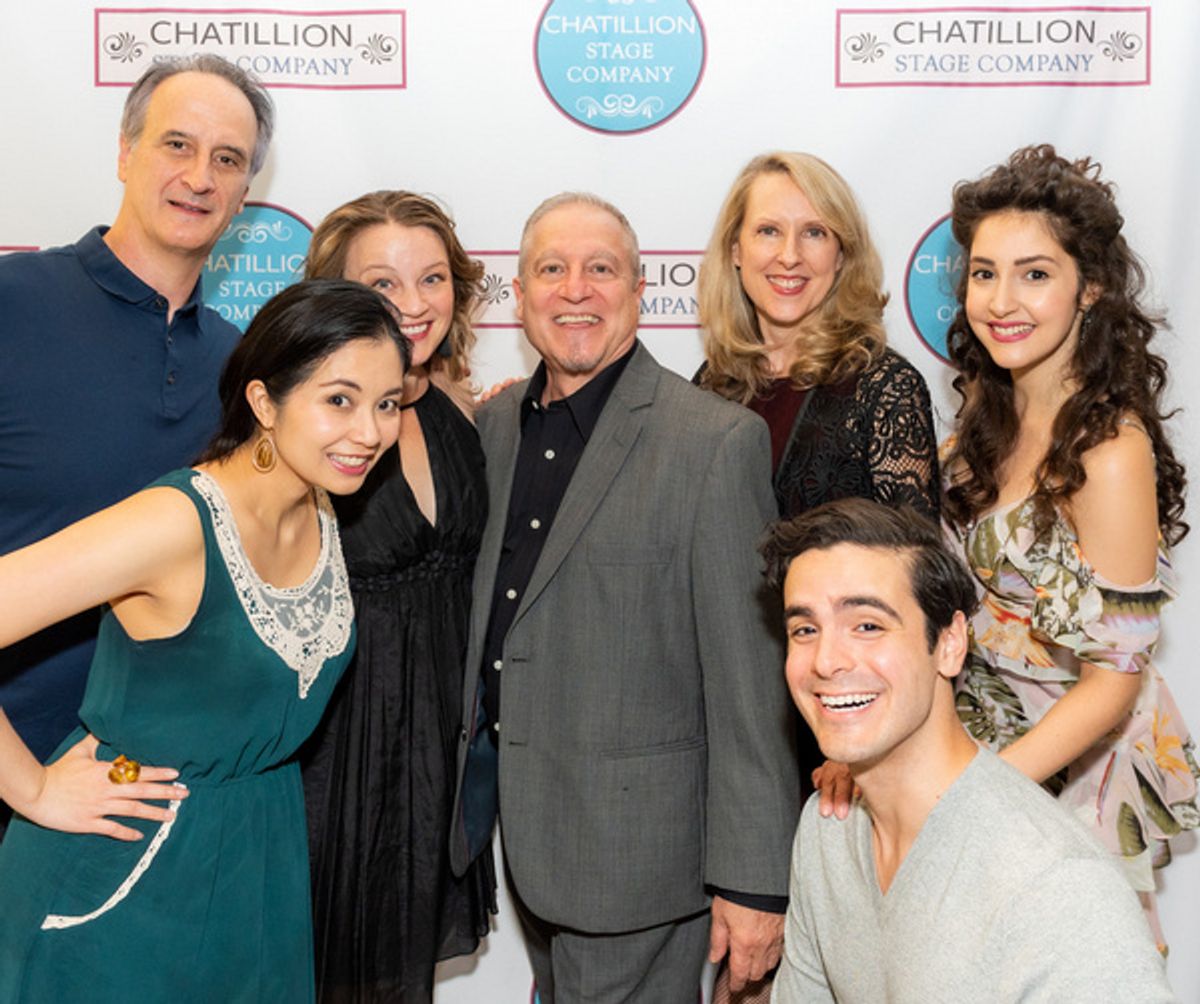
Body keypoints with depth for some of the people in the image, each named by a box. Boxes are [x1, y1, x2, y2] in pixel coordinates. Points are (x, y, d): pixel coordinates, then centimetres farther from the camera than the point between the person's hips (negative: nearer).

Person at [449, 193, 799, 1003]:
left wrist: (752, 881, -15)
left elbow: (750, 679, -16)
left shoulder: (718, 442, -14)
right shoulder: (497, 424, 6)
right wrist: (474, 779, 9)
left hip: (634, 841, -6)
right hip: (526, 830, 6)